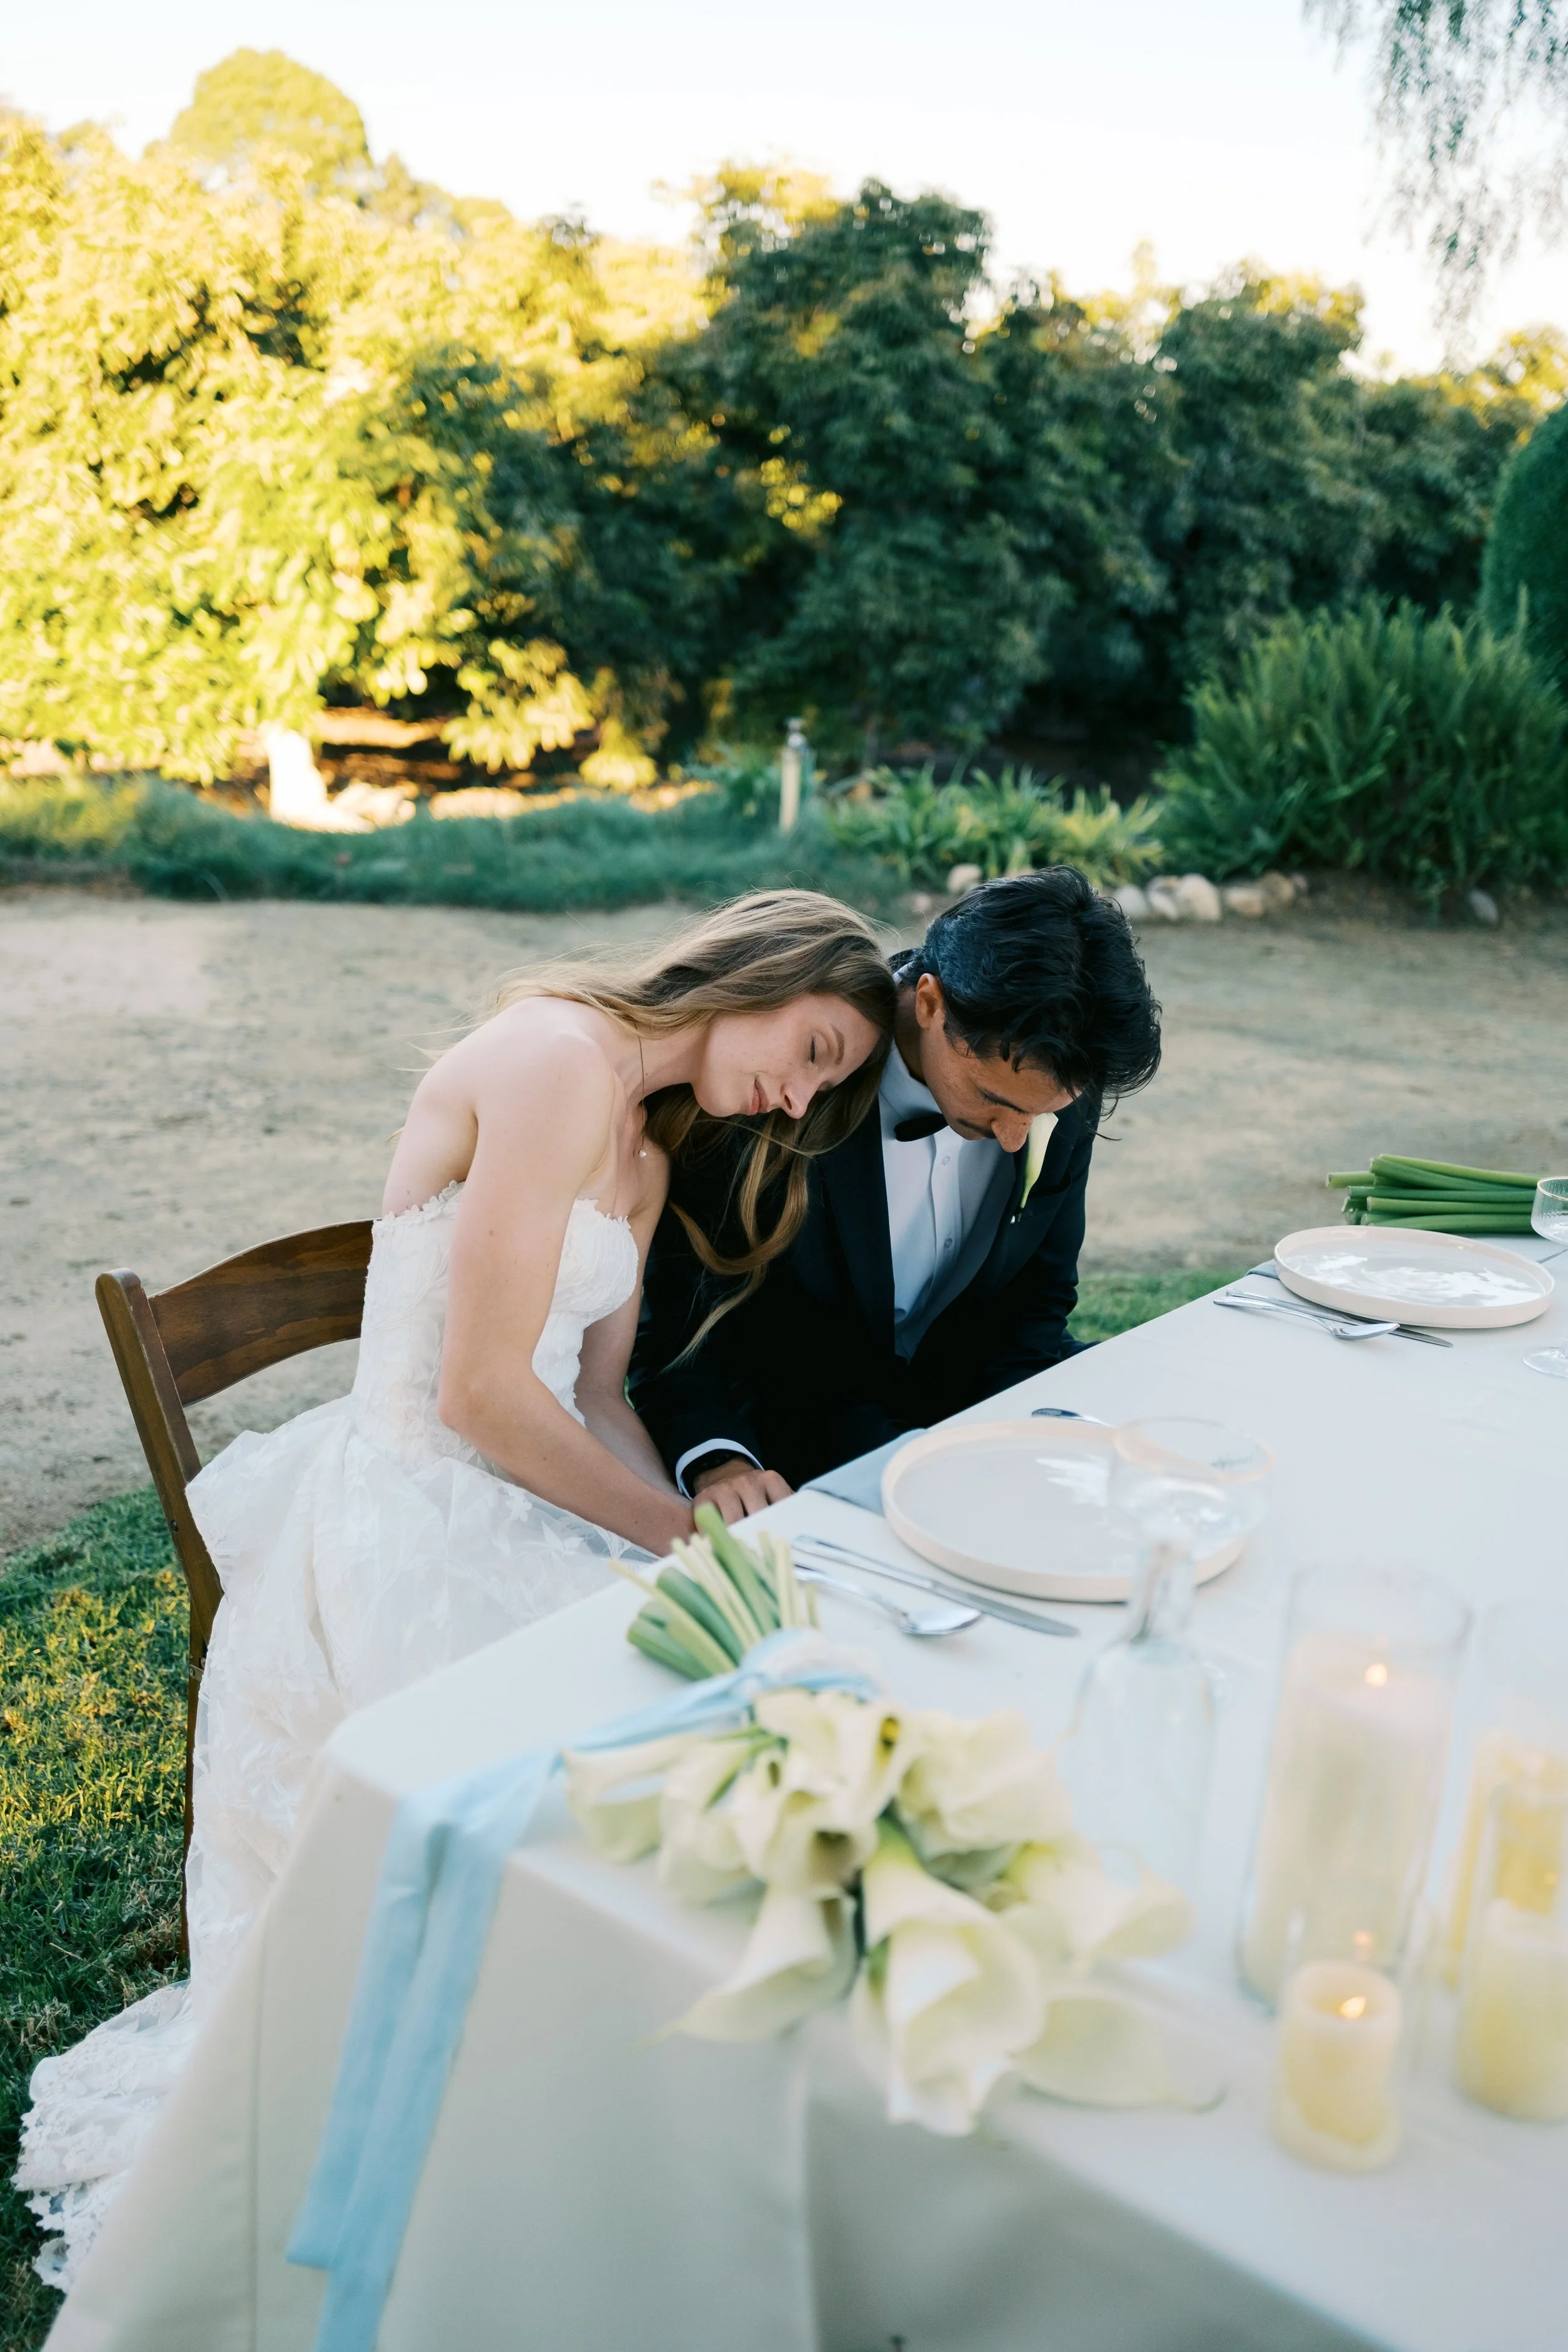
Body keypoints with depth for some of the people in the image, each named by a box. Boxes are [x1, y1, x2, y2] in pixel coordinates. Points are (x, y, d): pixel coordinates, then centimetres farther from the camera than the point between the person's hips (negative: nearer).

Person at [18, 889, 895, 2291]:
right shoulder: (557, 1054, -16)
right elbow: (484, 1394, -19)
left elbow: (597, 1395, 11)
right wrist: (682, 1534, -10)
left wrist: (691, 1519, -6)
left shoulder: (649, 1153, 15)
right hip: (416, 1531, -9)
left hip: (517, 1505, 9)